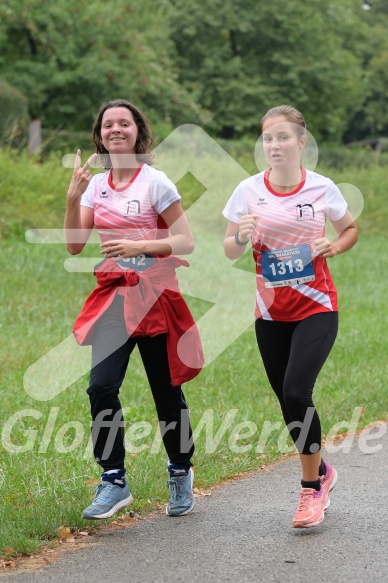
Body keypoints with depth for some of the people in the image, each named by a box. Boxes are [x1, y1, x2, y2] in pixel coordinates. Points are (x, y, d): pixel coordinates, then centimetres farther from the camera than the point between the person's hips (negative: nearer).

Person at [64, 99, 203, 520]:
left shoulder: (155, 182, -6)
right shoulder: (96, 184, 7)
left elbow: (185, 242, -9)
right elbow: (74, 245, 0)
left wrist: (137, 246, -22)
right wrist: (73, 197, -12)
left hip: (154, 295, -3)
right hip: (114, 296, 3)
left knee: (166, 391, 5)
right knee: (101, 386, -13)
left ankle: (180, 474, 26)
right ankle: (113, 481, -3)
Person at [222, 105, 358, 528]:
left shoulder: (321, 188, -5)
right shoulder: (249, 191, -2)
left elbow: (350, 229, 12)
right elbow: (230, 251, 5)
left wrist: (332, 247, -9)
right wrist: (242, 237, -18)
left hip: (316, 307, -3)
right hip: (271, 312, 3)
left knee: (296, 393, -18)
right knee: (287, 399, 7)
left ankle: (311, 489, 0)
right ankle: (321, 472, 33)